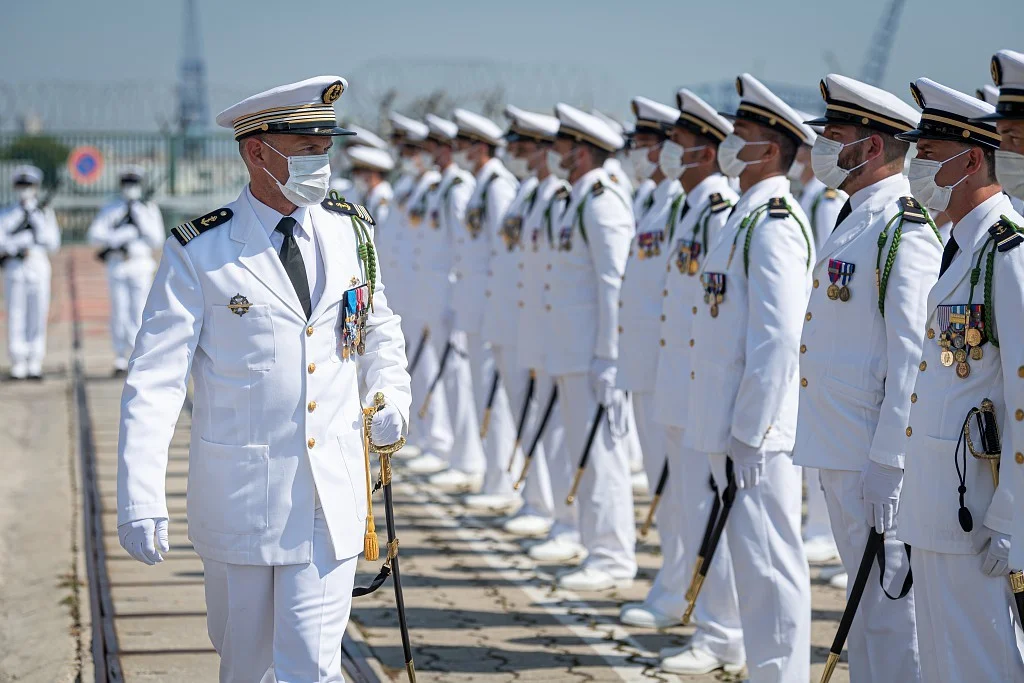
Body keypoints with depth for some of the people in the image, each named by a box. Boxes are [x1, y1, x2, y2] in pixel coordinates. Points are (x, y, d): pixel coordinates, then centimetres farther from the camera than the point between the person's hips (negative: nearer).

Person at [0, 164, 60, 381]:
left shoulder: (45, 213, 10)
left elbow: (53, 243, 0)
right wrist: (23, 243, -14)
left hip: (39, 267, 0)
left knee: (38, 316, -2)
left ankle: (35, 365, 2)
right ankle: (18, 365, 1)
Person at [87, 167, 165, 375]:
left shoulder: (150, 209, 9)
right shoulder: (110, 209, 9)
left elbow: (157, 239, -1)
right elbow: (94, 235, -1)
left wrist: (140, 216, -9)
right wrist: (124, 235, -11)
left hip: (141, 264, -1)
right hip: (117, 264, 1)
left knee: (139, 311, -7)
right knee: (119, 311, 0)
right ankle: (120, 358, 6)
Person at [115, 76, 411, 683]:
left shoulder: (351, 230, 4)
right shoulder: (199, 254, -8)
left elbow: (380, 326, 23)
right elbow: (156, 378, -11)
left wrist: (390, 394, 6)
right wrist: (140, 499, -18)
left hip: (332, 491, 2)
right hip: (240, 489, -2)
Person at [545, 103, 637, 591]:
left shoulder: (602, 202, -14)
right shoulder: (580, 199, 17)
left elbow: (614, 285, -19)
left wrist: (607, 359, -21)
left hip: (594, 354, -10)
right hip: (573, 353, 10)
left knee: (600, 452, -6)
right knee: (584, 453, 13)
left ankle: (613, 558, -2)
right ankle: (602, 550, 20)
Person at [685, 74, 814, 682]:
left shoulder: (774, 224, -15)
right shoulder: (750, 215, 17)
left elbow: (778, 340, -21)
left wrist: (746, 436, -20)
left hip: (757, 432, -10)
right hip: (736, 426, 10)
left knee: (770, 566, -5)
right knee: (758, 565, 14)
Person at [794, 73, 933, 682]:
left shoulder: (906, 230, -15)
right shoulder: (854, 221, 16)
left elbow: (913, 355, -20)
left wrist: (888, 463, -22)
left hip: (876, 459, -10)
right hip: (838, 451, 10)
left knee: (889, 605, -3)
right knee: (866, 595, 17)